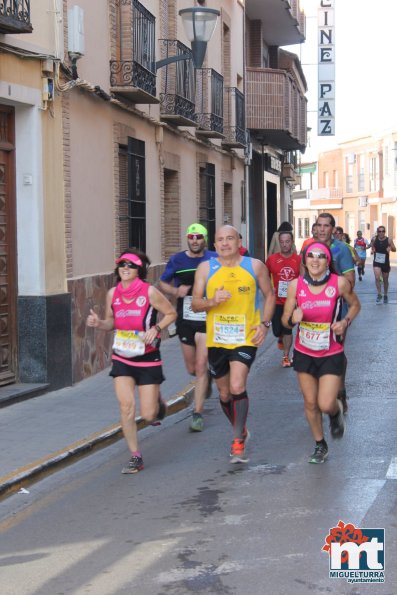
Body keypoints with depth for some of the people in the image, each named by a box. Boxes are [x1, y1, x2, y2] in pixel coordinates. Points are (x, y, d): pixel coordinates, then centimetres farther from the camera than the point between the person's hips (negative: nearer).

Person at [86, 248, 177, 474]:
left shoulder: (149, 292, -12)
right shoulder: (113, 293, 0)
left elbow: (171, 313, -2)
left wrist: (155, 329, -17)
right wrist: (98, 323, -9)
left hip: (148, 358, -3)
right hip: (122, 358, 3)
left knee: (148, 415, -1)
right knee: (126, 406, -9)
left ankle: (157, 401, 37)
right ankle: (136, 457, 6)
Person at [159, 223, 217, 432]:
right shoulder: (177, 260, 1)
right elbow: (162, 283, 11)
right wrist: (176, 291, -8)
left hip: (207, 320, -3)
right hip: (185, 319, 3)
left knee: (201, 367, -9)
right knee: (192, 369, 13)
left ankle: (197, 414, -2)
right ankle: (208, 379, 49)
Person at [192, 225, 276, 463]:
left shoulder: (255, 266, -2)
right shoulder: (206, 268, 0)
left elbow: (269, 295, 9)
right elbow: (195, 304, 1)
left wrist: (265, 323, -3)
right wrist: (212, 301, -19)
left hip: (246, 338, -3)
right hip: (216, 339, 3)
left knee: (237, 387, -19)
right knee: (225, 393, 13)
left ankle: (238, 443, -7)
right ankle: (241, 431, 39)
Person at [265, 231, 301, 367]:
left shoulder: (299, 260, -5)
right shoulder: (272, 259, -4)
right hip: (276, 301, 1)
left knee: (287, 330, 2)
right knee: (277, 331, 1)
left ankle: (286, 356, 15)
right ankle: (281, 338, 38)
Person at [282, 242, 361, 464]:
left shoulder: (340, 283, -13)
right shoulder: (296, 285, -9)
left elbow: (355, 305, 6)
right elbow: (285, 319, -2)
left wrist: (346, 322, -13)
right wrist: (293, 319, -25)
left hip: (331, 354, -2)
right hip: (304, 352, 2)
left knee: (326, 404, -10)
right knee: (310, 403, 10)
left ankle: (337, 412, 29)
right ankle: (320, 444, 34)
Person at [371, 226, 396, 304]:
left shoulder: (388, 240, -11)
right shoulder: (374, 239, -5)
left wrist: (390, 248, -27)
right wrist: (372, 250, -6)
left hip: (385, 263, 0)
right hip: (376, 262, 0)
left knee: (385, 280, 13)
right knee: (377, 278, -20)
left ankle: (385, 295, 32)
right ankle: (379, 294, -6)